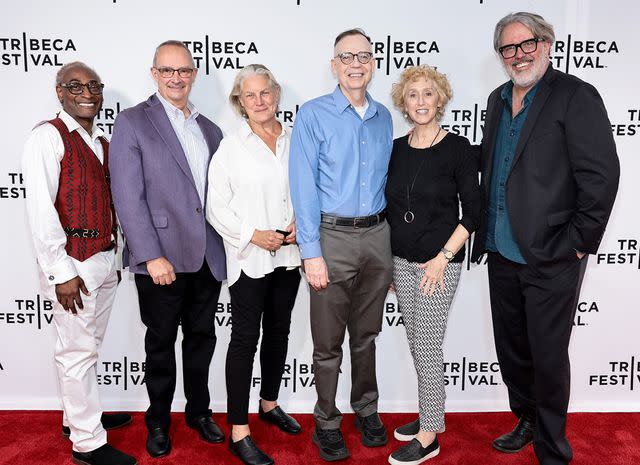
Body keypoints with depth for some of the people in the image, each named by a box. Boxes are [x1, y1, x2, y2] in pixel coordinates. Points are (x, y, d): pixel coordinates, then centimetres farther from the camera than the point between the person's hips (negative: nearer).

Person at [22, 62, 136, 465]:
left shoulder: (101, 142, 15)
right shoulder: (48, 136, -9)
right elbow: (40, 209, -15)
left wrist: (113, 257, 14)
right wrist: (61, 272, -17)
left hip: (105, 260, 7)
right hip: (73, 264, -7)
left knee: (90, 345, 17)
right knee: (78, 351, 1)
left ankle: (79, 416, 34)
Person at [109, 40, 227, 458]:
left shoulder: (210, 130, 13)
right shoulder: (132, 123, -3)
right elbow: (128, 196, -11)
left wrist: (225, 246, 4)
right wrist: (152, 256, -16)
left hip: (208, 257, 4)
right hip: (162, 259, -4)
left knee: (201, 338, 16)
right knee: (161, 343, 11)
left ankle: (199, 410, 35)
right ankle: (159, 421, 30)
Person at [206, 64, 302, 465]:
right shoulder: (231, 147, -5)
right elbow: (217, 208, -7)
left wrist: (301, 222, -6)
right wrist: (253, 235, -17)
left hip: (288, 255, 4)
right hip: (249, 258, -4)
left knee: (279, 331, 17)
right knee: (245, 338, 1)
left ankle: (270, 404, 37)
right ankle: (239, 432, 10)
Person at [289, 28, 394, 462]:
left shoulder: (383, 117, 9)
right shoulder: (313, 115, -6)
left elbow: (387, 178, 15)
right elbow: (304, 186, -10)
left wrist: (391, 237, 10)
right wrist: (311, 253, -15)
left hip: (378, 235, 4)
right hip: (333, 236, -4)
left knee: (367, 333, 17)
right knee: (329, 341, 6)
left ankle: (367, 409, 34)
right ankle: (327, 422, 24)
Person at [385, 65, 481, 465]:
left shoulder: (458, 148, -8)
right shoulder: (396, 149, 6)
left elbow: (472, 211, -8)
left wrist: (443, 258, -14)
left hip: (440, 263, -5)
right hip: (402, 261, 5)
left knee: (427, 348, -1)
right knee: (418, 345, 14)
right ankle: (432, 415, 32)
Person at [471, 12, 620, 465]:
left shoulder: (576, 96, -8)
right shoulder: (498, 100, 13)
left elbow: (602, 174, -13)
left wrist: (579, 243, -13)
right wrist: (485, 233, 12)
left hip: (551, 258, -6)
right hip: (502, 254, 7)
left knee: (548, 356, 5)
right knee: (511, 349, 18)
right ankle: (527, 421, 40)